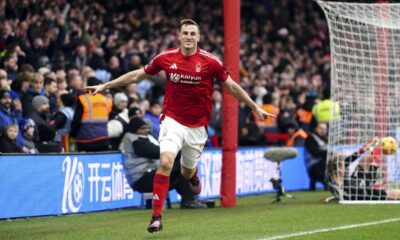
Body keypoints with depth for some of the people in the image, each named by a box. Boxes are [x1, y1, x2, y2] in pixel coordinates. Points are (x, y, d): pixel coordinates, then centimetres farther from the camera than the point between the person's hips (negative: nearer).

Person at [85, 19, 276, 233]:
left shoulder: (210, 61, -9)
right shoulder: (166, 58, -5)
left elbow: (232, 86, 2)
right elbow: (137, 75, 6)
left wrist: (255, 107, 3)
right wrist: (105, 86, 6)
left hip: (197, 125, 1)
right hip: (173, 120, -1)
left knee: (187, 172, 14)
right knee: (165, 162, -22)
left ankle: (194, 175, 55)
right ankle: (156, 216, -20)